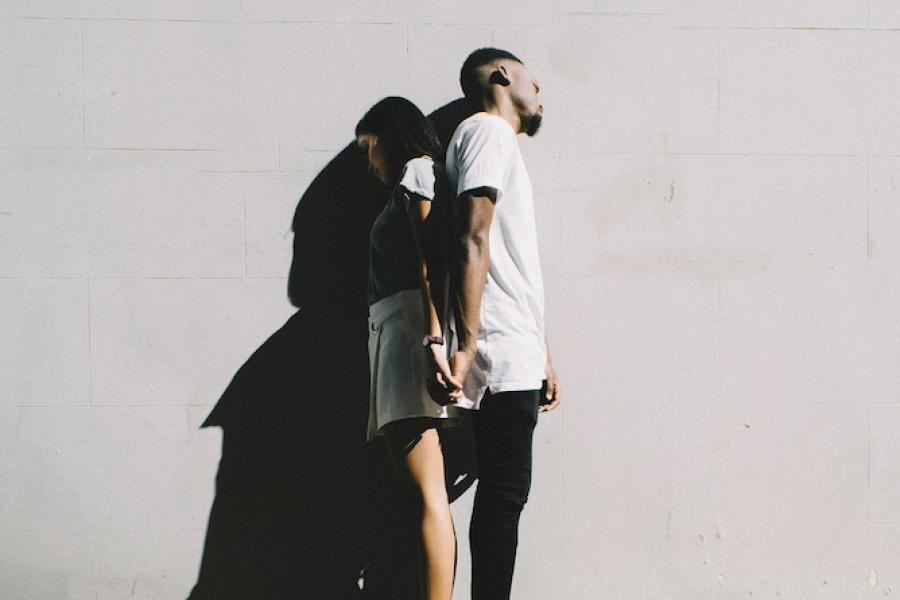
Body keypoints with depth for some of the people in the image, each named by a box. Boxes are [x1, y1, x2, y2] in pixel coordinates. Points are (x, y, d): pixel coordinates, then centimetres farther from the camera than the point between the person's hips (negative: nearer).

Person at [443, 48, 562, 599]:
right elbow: (471, 239, -17)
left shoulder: (501, 143, 26)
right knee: (505, 493, -11)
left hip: (515, 354, 10)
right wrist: (467, 343, -25)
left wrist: (543, 355, 26)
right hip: (505, 352, -10)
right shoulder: (488, 130, -4)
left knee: (505, 493, 7)